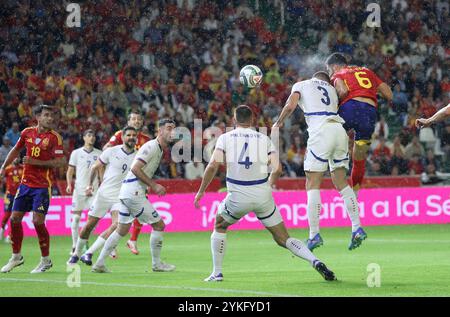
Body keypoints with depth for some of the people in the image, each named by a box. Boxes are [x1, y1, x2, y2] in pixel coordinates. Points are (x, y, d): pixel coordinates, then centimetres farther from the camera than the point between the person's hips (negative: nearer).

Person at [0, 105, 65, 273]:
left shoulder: (54, 137, -9)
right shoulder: (27, 132, 5)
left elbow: (61, 161, -14)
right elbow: (16, 150, 21)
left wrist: (37, 162, -19)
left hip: (42, 185, -5)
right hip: (25, 182, 5)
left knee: (38, 221, -12)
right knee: (14, 218, 6)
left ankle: (46, 260, 4)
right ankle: (16, 257, 23)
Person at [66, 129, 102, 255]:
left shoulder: (99, 154, 7)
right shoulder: (76, 153, 4)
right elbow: (70, 171, 7)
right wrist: (69, 184, -8)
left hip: (94, 190, 1)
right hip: (79, 189, -1)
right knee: (76, 217, -1)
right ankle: (75, 246, 4)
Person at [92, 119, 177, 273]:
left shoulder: (159, 149, 18)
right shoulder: (151, 146, -13)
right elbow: (135, 168, -21)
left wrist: (154, 187, 14)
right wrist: (154, 185, -18)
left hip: (126, 192, 10)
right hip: (134, 192, -10)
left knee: (122, 229, 14)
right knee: (159, 224, -3)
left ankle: (99, 264, 14)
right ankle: (156, 264, 7)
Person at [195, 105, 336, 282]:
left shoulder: (225, 138, 4)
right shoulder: (264, 139, 9)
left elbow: (213, 165, -6)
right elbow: (277, 169, 0)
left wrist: (201, 191, 2)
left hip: (238, 196, -2)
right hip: (263, 195, 2)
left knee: (219, 226, 26)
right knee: (283, 239, 9)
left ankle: (217, 273, 21)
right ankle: (314, 261, -12)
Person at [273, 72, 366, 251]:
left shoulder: (301, 85, 14)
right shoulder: (331, 89, 29)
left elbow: (290, 106, 0)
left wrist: (278, 123, 13)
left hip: (321, 131, -5)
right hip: (340, 130, 5)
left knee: (313, 184, -2)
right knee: (341, 183, 14)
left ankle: (314, 235, -9)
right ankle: (357, 229, 8)